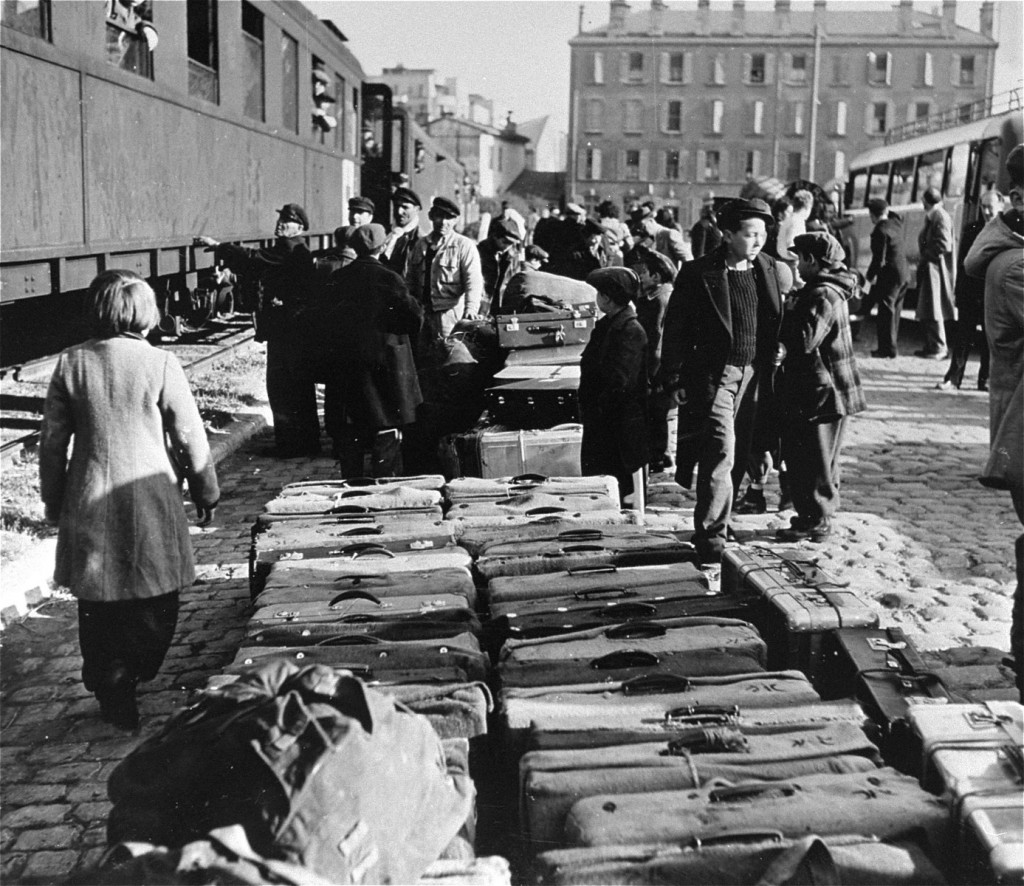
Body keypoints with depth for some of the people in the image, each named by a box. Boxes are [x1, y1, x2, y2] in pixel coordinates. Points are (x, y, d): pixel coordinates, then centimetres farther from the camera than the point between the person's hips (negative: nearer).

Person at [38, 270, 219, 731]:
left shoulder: (71, 363, -3)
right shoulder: (160, 364, -10)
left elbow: (52, 442, 3)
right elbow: (190, 437, -5)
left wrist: (54, 501, 15)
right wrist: (206, 491, 9)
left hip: (89, 506, 2)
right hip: (152, 503, -2)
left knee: (99, 606, 13)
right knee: (155, 606, 14)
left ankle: (113, 697, 18)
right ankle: (140, 680, 19)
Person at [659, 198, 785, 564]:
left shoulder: (768, 270, 9)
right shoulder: (698, 274, -8)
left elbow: (776, 323, 15)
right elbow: (675, 330, -5)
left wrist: (772, 364, 8)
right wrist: (674, 381, -6)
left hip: (753, 376, 5)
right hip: (713, 376, -5)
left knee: (739, 457, 10)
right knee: (721, 452, -13)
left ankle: (713, 521, 28)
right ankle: (711, 538, -7)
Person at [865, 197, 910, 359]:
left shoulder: (880, 231, -19)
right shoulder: (896, 222, 5)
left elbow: (879, 259, -20)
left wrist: (870, 275, -7)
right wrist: (886, 207, 19)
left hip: (890, 276, -9)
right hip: (903, 274, 9)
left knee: (886, 312, -2)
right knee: (894, 312, 16)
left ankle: (889, 349, 1)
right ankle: (891, 347, 23)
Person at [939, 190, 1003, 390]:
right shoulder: (971, 229, 7)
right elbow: (961, 261, 9)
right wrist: (958, 287, 5)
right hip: (970, 291, 2)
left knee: (990, 338, 5)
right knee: (963, 335, 3)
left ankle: (985, 379, 13)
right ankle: (953, 377, 5)